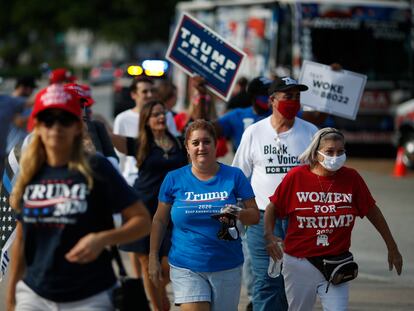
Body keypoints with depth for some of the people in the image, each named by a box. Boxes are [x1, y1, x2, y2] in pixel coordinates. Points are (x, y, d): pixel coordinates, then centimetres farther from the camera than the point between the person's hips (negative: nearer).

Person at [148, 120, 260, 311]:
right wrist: (153, 258, 6)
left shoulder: (234, 176, 2)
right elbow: (160, 220, 9)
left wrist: (237, 214, -19)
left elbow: (255, 215, 2)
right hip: (186, 269, -1)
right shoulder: (174, 179, 2)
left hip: (227, 269, 1)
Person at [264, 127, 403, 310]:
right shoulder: (297, 176, -7)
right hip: (299, 264, 0)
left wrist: (392, 248, 11)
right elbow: (273, 208, 4)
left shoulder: (351, 178, -4)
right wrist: (269, 236, -11)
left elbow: (372, 211, 6)